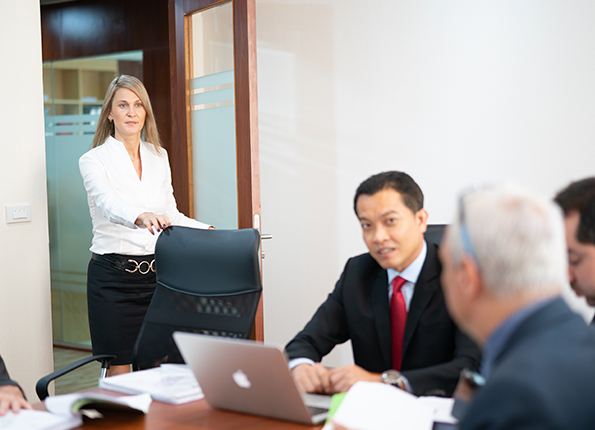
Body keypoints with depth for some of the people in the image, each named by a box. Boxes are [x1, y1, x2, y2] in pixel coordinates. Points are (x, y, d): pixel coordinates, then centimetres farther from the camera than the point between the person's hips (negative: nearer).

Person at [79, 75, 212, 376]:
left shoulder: (158, 156, 11)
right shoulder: (94, 160, -6)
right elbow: (109, 203, -26)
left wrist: (209, 231, 1)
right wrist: (141, 216, -47)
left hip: (155, 272, 5)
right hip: (113, 275, -4)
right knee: (119, 371, 0)